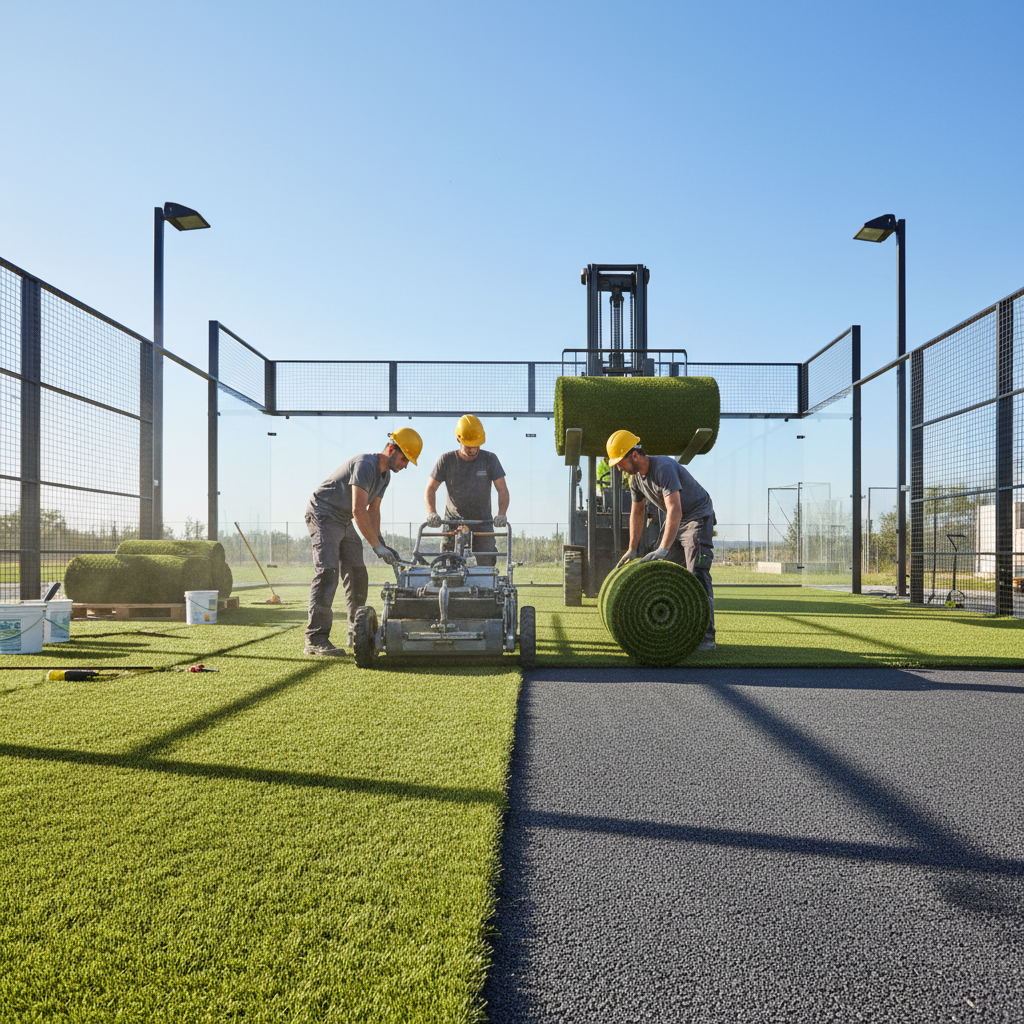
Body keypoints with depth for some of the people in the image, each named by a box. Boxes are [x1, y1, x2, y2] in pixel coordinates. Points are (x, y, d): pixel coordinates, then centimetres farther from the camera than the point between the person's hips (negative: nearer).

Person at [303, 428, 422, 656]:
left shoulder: (385, 475, 7)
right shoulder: (365, 465, -25)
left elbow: (373, 510, 13)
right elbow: (359, 511, -30)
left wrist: (381, 543, 1)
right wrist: (376, 546, -29)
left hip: (344, 522, 10)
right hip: (323, 515, -10)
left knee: (357, 575, 6)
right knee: (327, 573, -20)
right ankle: (315, 639, -22)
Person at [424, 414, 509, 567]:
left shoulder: (489, 459, -3)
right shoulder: (447, 460, -3)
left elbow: (502, 489, -5)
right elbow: (430, 489, 0)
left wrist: (501, 514, -22)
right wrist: (431, 513, -18)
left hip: (482, 521, 0)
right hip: (453, 519, 0)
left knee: (486, 562, -10)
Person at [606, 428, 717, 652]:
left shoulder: (664, 468, -29)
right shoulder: (636, 478, -1)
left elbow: (675, 510, -40)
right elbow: (636, 512, 13)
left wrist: (664, 548, -48)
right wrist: (632, 549, 11)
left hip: (698, 516, -9)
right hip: (676, 521, 9)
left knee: (698, 575, -18)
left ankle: (706, 637, -18)